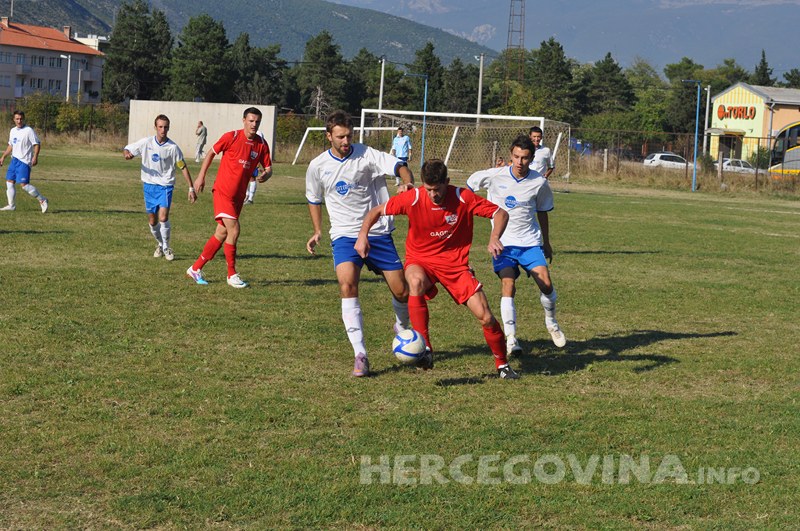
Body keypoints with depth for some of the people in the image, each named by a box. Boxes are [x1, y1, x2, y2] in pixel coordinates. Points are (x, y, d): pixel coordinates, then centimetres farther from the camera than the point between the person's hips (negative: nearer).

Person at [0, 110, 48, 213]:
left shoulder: (28, 130, -9)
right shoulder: (13, 131, 14)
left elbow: (37, 144, -10)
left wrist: (35, 157, -21)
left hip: (24, 161, -8)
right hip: (14, 160, 8)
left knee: (23, 184, -15)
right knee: (10, 182, 4)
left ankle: (42, 200, -4)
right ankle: (11, 205, 12)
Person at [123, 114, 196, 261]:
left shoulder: (173, 147, -7)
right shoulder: (146, 143, -3)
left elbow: (183, 167, 0)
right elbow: (126, 150, 7)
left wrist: (191, 188, -1)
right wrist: (127, 154, -19)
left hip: (165, 186, -2)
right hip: (149, 185, 2)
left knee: (163, 217, -18)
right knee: (152, 221, 8)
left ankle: (166, 247, 2)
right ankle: (160, 244, 33)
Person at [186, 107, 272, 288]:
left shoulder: (261, 144, 3)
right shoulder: (231, 137, -8)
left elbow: (268, 168, 8)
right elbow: (211, 153, 3)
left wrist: (265, 175, -16)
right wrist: (201, 176, 2)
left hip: (239, 195, 6)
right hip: (223, 190, -6)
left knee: (222, 234, 8)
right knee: (233, 230, -14)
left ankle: (196, 268, 21)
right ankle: (232, 275, -2)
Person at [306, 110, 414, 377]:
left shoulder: (366, 155, -6)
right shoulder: (318, 166, 2)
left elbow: (399, 165, -17)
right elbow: (314, 199, 19)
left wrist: (407, 183, -37)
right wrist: (317, 231, 13)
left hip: (378, 232, 0)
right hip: (345, 235, 0)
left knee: (402, 292, 1)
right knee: (347, 284, -26)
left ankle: (402, 329, 37)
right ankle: (360, 355, -24)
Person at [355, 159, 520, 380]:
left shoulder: (463, 198, -15)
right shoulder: (412, 198, -15)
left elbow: (500, 213, -8)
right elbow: (376, 211, -3)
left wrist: (494, 238, -26)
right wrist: (363, 235, -19)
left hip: (456, 263, 1)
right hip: (420, 260, -1)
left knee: (486, 317, -8)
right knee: (417, 281, -39)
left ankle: (502, 364, 19)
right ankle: (424, 349, -31)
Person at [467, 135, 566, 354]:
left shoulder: (539, 183, -4)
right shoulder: (495, 176, -10)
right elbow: (469, 186, 7)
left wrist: (546, 242, 21)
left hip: (530, 241, 1)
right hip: (503, 242, -1)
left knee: (546, 285, -12)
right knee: (508, 286, -16)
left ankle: (551, 322, 18)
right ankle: (511, 338, -7)